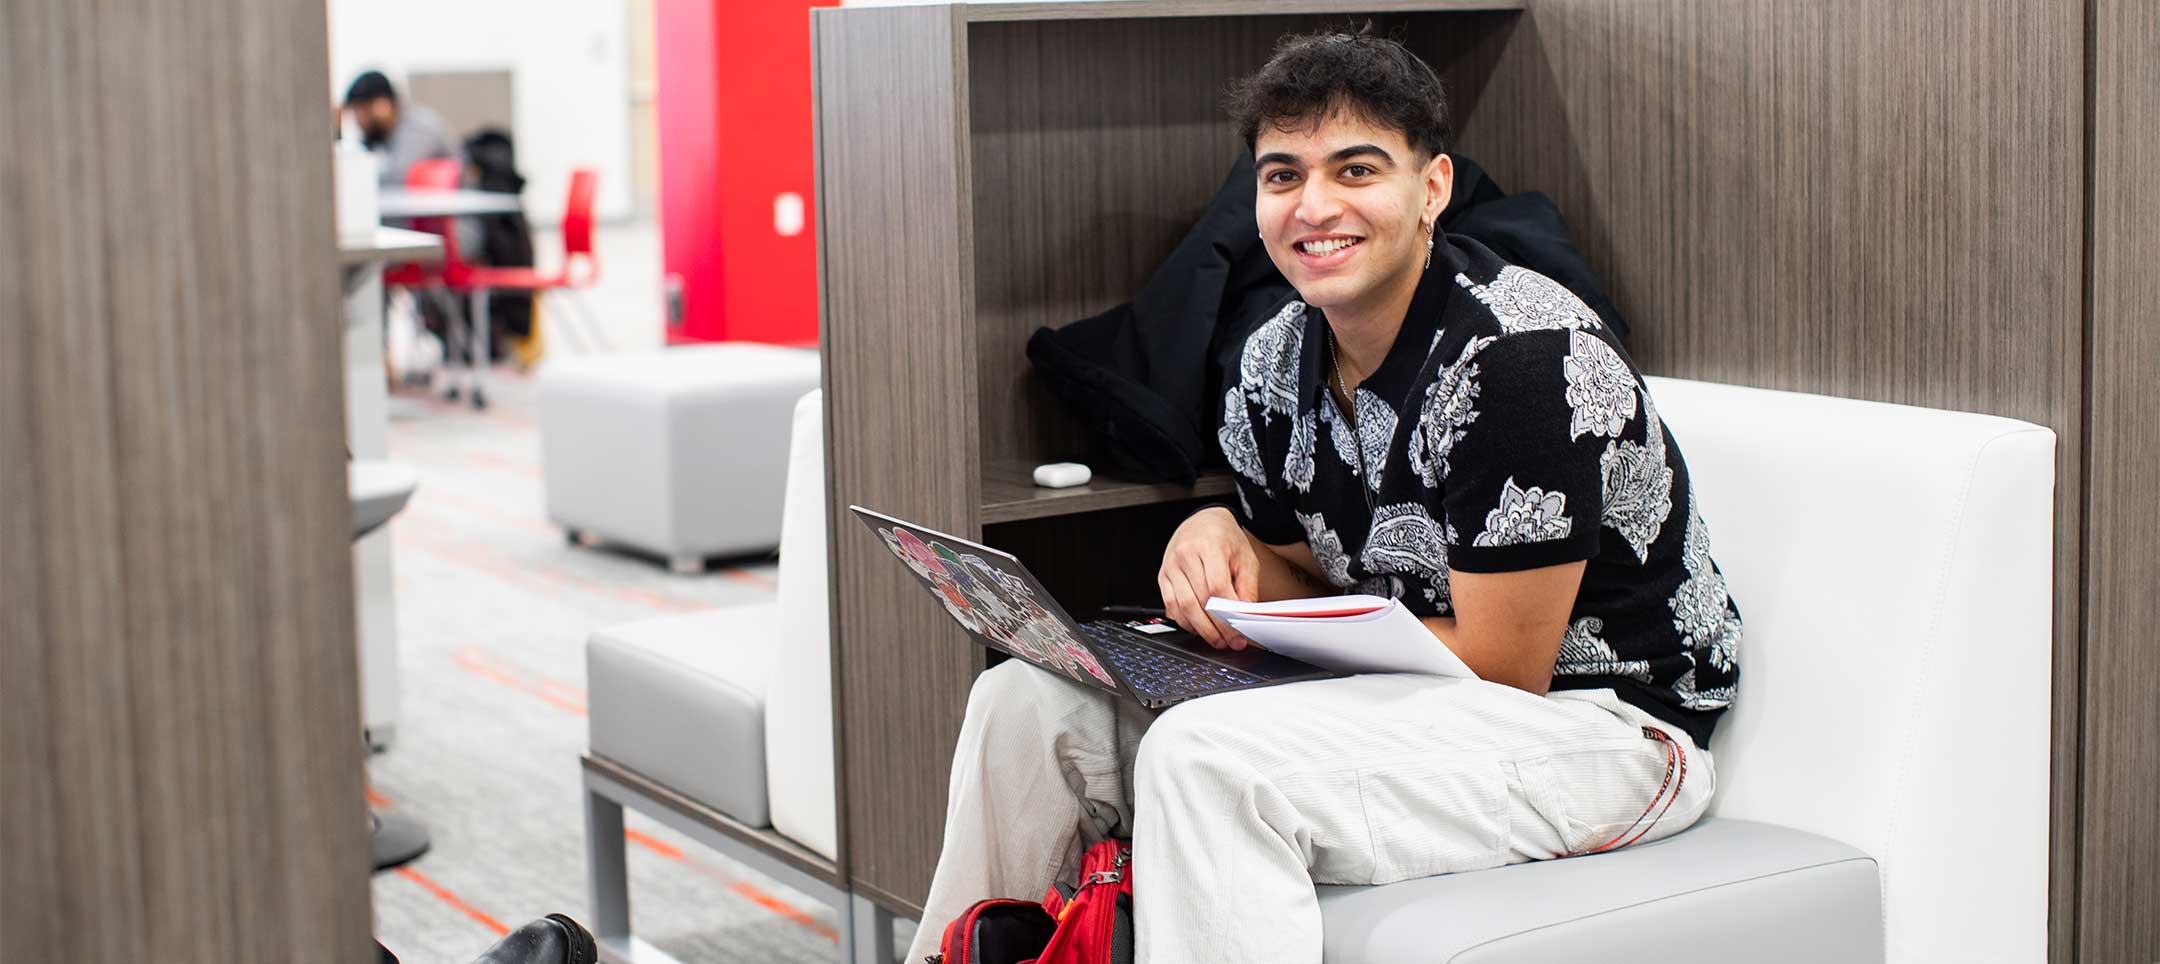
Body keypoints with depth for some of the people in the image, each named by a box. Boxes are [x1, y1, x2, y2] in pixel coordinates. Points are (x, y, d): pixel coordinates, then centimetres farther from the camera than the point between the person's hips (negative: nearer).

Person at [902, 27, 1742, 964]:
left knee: (1206, 758, -32)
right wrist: (1221, 539, -9)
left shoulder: (1521, 357, -22)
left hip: (1606, 716, -8)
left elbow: (1503, 666, -20)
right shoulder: (1273, 365, 1)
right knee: (1028, 701, -1)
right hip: (1411, 692, 8)